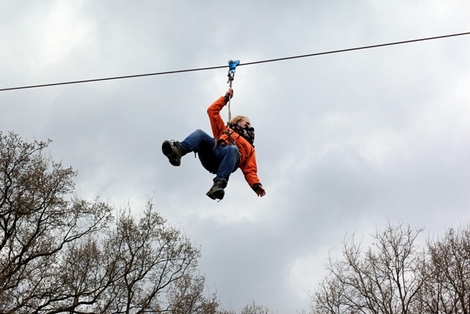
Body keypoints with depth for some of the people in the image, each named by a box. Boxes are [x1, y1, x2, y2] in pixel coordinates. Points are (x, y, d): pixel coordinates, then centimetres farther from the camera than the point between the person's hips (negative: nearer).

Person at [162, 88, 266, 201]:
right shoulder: (225, 130, 41)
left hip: (228, 161, -1)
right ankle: (178, 150, -55)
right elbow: (212, 110, 36)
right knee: (200, 134, -26)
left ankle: (219, 183, -54)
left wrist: (256, 185, 2)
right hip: (212, 153, 2)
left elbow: (250, 170, 21)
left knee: (232, 149, -37)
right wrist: (226, 97, 36)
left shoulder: (249, 148, 36)